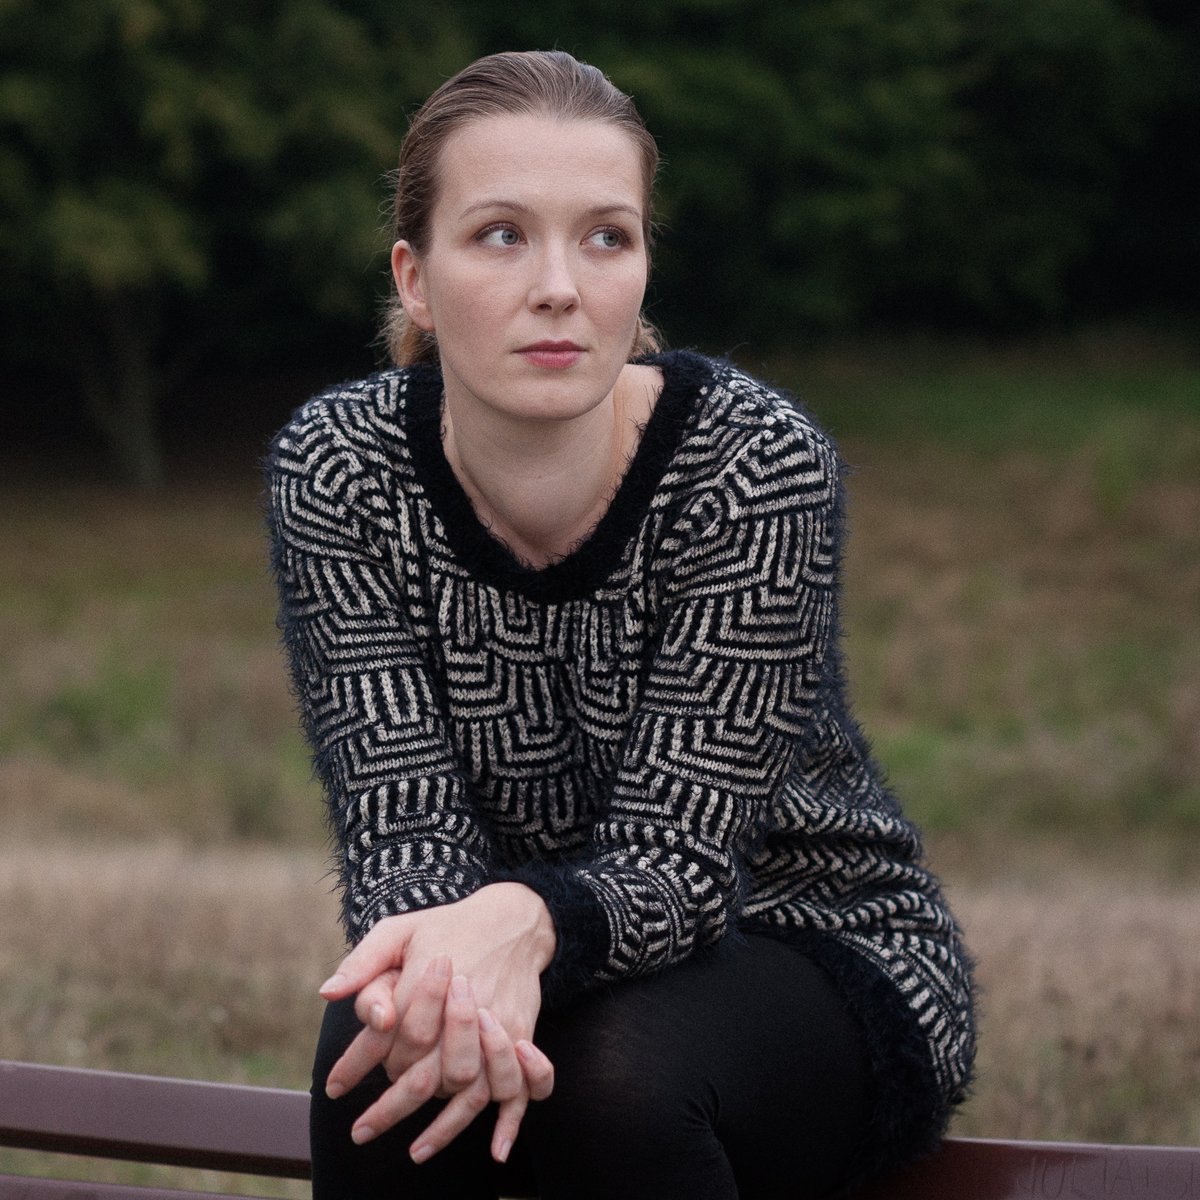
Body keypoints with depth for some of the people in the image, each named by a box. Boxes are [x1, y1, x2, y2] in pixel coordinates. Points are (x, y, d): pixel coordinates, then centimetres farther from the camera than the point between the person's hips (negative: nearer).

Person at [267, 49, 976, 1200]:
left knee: (616, 1073, -33)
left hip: (819, 953, -2)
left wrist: (526, 924, -49)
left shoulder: (758, 465, -23)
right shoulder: (336, 472, -15)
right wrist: (442, 958, -43)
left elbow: (674, 852, -26)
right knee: (384, 1053, -30)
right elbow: (401, 827, -19)